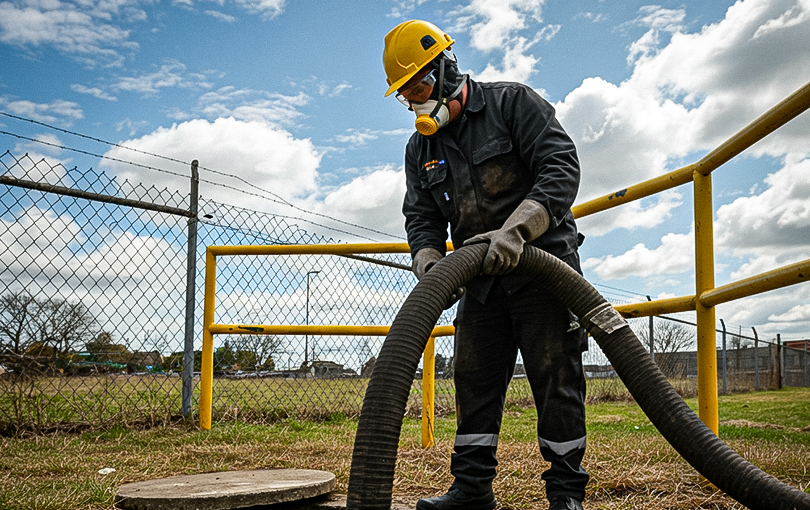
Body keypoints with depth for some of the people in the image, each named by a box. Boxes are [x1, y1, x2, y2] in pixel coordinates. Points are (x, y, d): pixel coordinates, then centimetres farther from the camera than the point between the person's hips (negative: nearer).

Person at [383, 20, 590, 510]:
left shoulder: (513, 103, -7)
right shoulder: (421, 148, 11)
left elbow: (562, 167, -17)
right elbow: (422, 217, 9)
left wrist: (514, 230, -29)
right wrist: (429, 264, -13)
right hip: (482, 280, 6)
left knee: (556, 378, -2)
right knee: (475, 381, 7)